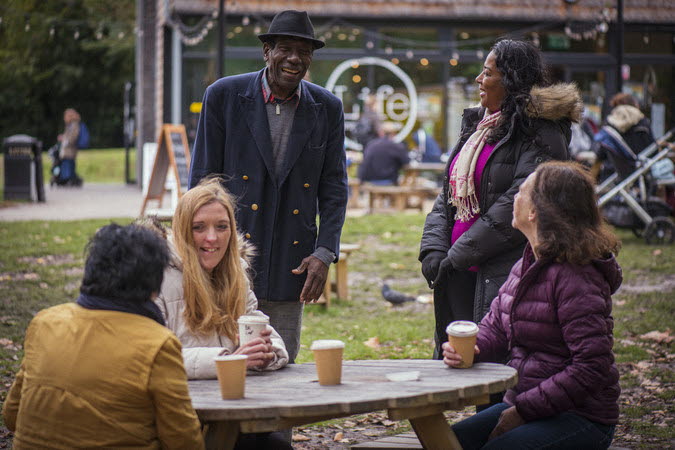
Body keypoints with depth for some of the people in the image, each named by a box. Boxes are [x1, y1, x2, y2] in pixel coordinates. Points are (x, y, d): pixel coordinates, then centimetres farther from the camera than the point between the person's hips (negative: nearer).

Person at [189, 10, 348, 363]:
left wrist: (324, 253, -4)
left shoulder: (328, 109, 5)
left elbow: (334, 187, 7)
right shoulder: (223, 96, -1)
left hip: (290, 268, 2)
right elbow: (202, 179, 0)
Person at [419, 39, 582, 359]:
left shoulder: (540, 134, -9)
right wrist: (434, 249, 0)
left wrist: (459, 256, -16)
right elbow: (448, 195, 16)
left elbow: (521, 205, -18)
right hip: (458, 276, 8)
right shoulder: (477, 126, 18)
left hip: (504, 274, -8)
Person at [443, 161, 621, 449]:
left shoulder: (576, 279, -19)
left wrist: (524, 409, -20)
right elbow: (494, 327, 14)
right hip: (522, 402, 8)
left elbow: (592, 367, -23)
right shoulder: (526, 266, 8)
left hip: (581, 419, -8)